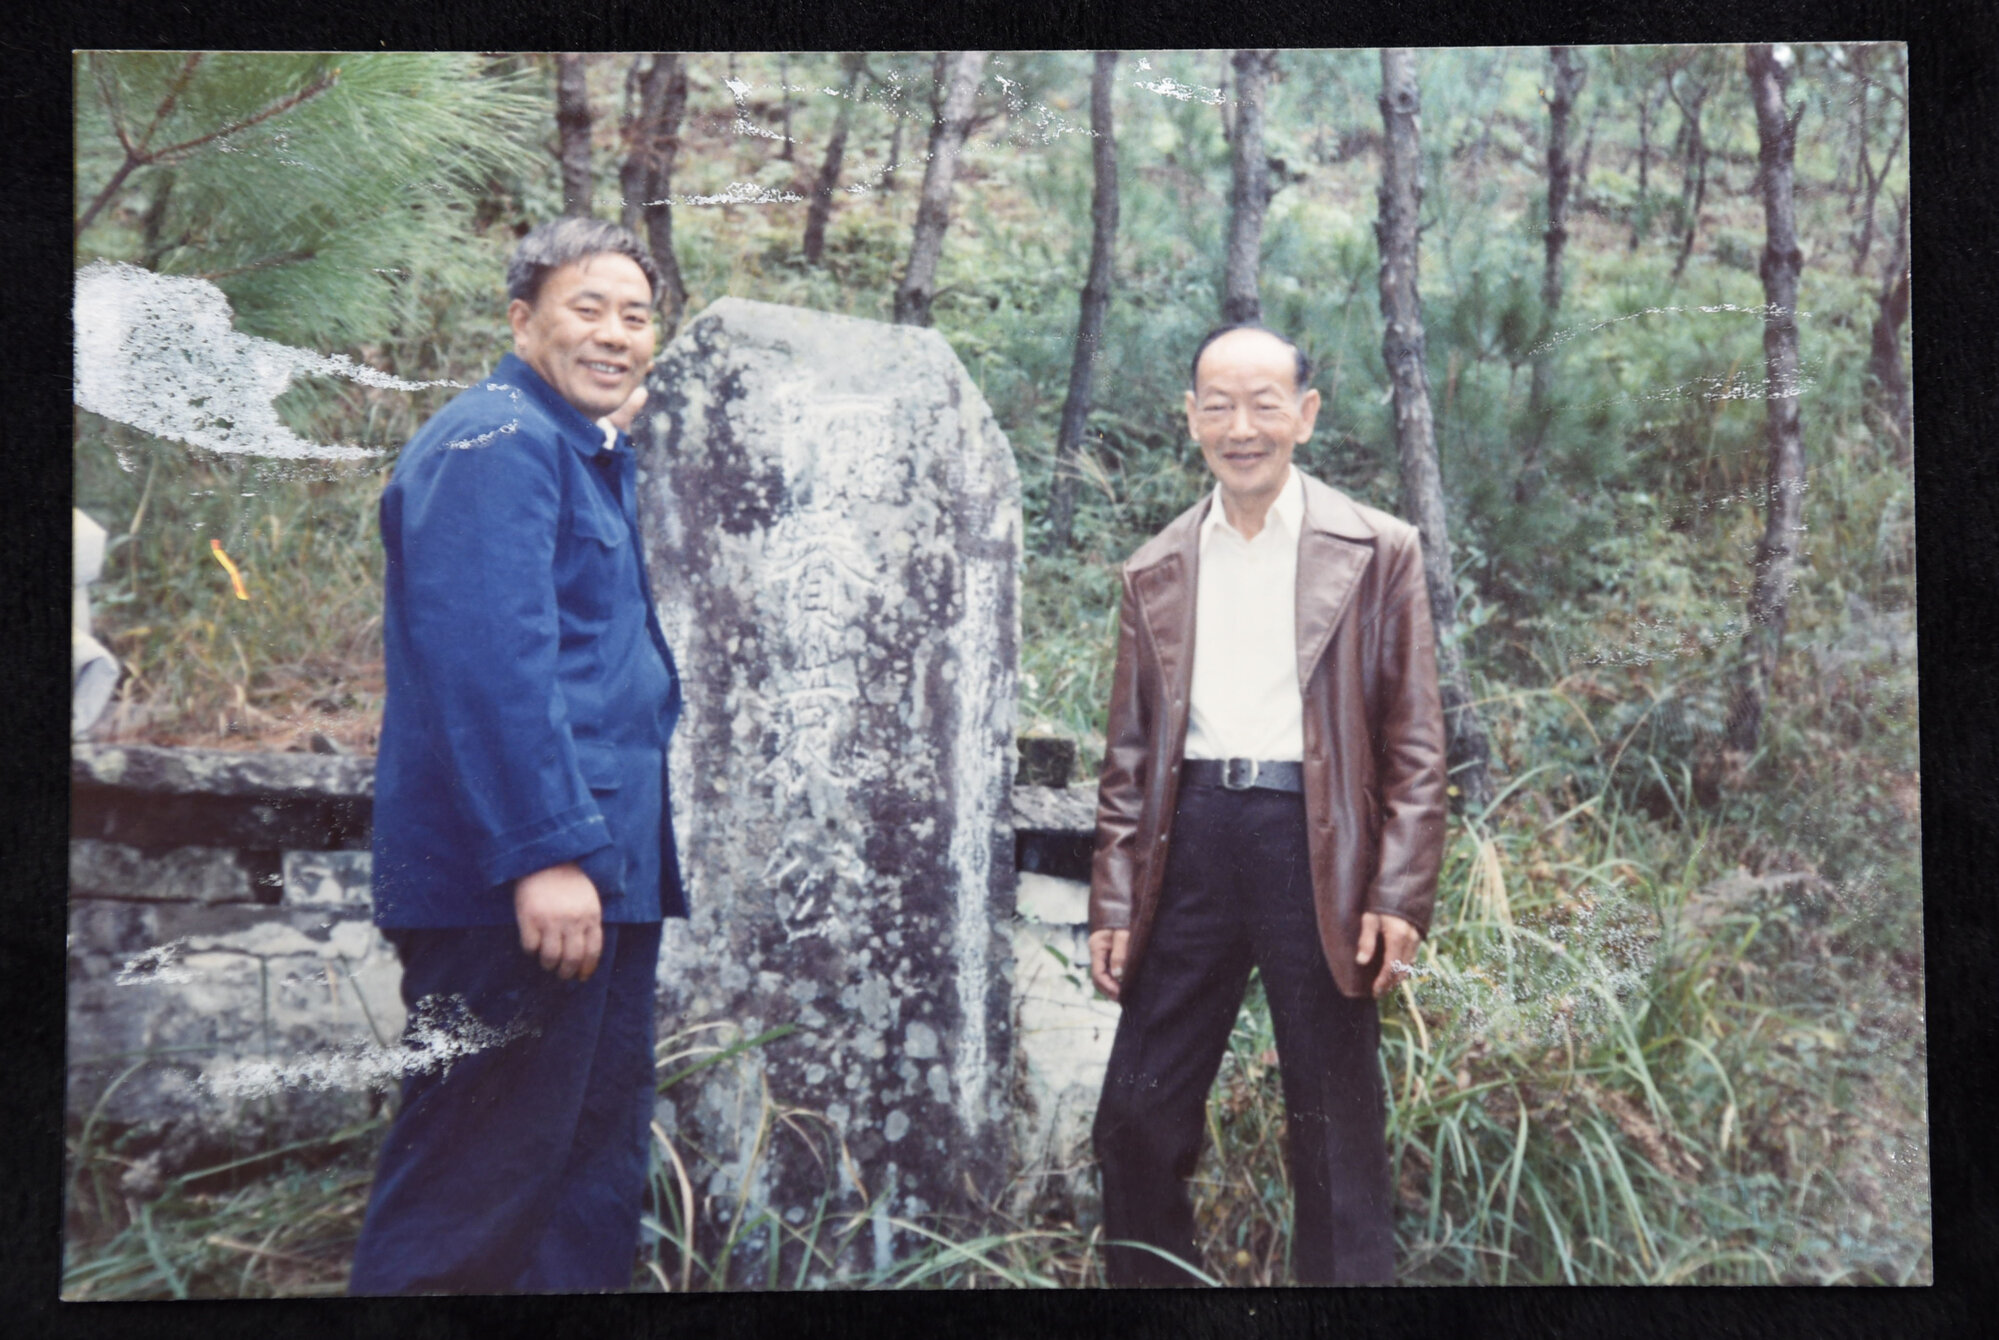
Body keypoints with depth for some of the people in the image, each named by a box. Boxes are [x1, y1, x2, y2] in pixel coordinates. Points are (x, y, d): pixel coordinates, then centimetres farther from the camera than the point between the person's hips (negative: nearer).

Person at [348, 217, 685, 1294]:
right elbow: (490, 661, -24)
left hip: (600, 875, 10)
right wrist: (547, 850, -27)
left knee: (597, 1157, 16)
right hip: (517, 883, -10)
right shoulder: (496, 441, -12)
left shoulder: (593, 457, 20)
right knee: (480, 1173, -4)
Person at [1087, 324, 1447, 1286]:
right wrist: (1113, 904, 7)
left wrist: (1399, 898, -8)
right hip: (1190, 845, 3)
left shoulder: (1376, 553, 3)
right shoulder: (1155, 572, 12)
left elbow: (1415, 744, 0)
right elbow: (1129, 755, 13)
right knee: (1137, 1119, 7)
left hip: (1317, 847, -3)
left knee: (1335, 1128, 6)